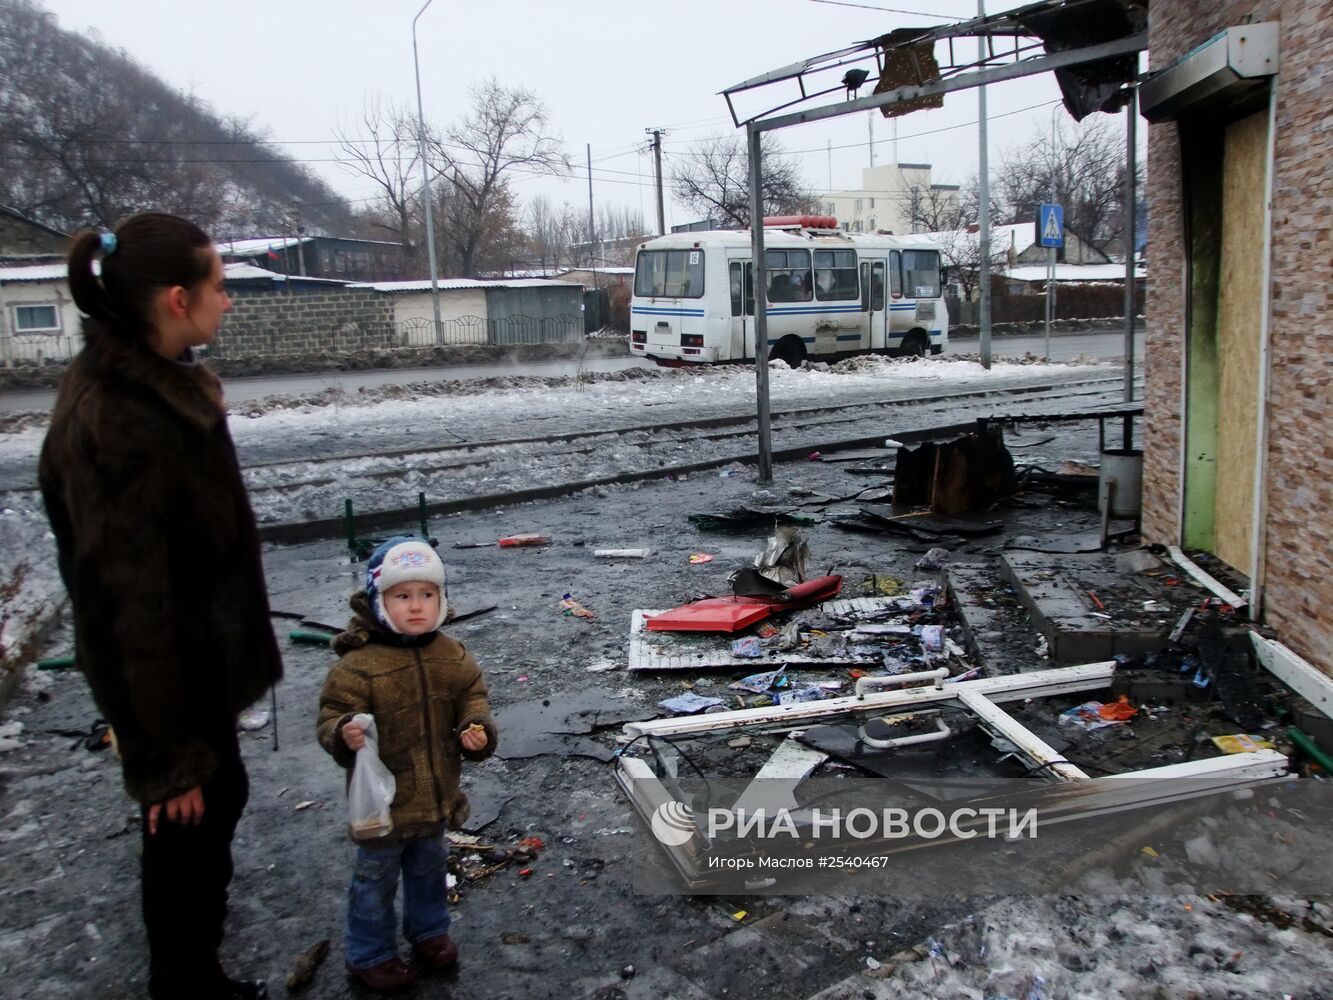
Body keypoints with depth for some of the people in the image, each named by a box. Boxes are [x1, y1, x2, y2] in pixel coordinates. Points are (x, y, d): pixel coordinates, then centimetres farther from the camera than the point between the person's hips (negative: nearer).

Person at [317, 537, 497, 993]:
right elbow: (332, 716, -18)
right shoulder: (358, 664, -21)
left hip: (435, 795, 5)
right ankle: (370, 955, 33)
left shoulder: (451, 655, -5)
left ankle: (429, 931, 48)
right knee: (376, 879, 13)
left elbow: (472, 696, 5)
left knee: (429, 868, 25)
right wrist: (344, 735, -40)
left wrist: (477, 730, -13)